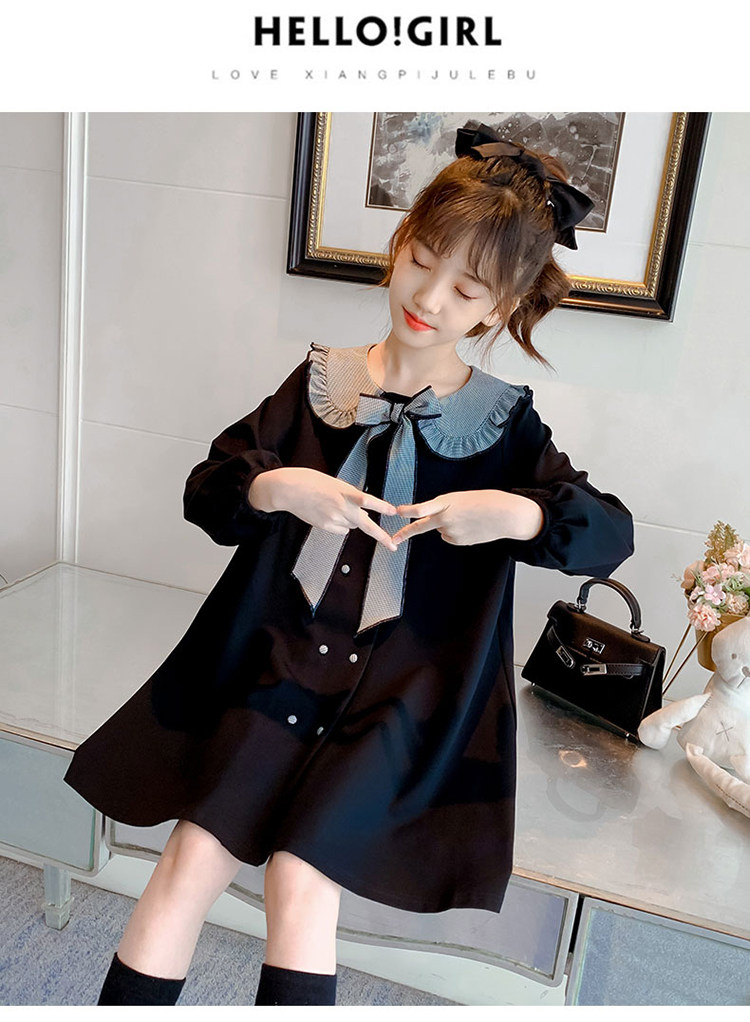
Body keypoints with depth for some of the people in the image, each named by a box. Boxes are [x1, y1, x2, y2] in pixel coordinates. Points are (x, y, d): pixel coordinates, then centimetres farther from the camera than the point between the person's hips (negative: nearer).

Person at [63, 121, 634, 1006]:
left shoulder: (503, 423, -2)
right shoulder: (319, 383, 2)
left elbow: (612, 534, 0)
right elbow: (205, 491, 4)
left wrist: (516, 513, -19)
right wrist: (276, 487, -18)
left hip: (406, 689, -1)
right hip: (281, 659, 2)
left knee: (300, 876, -15)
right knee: (192, 859, -10)